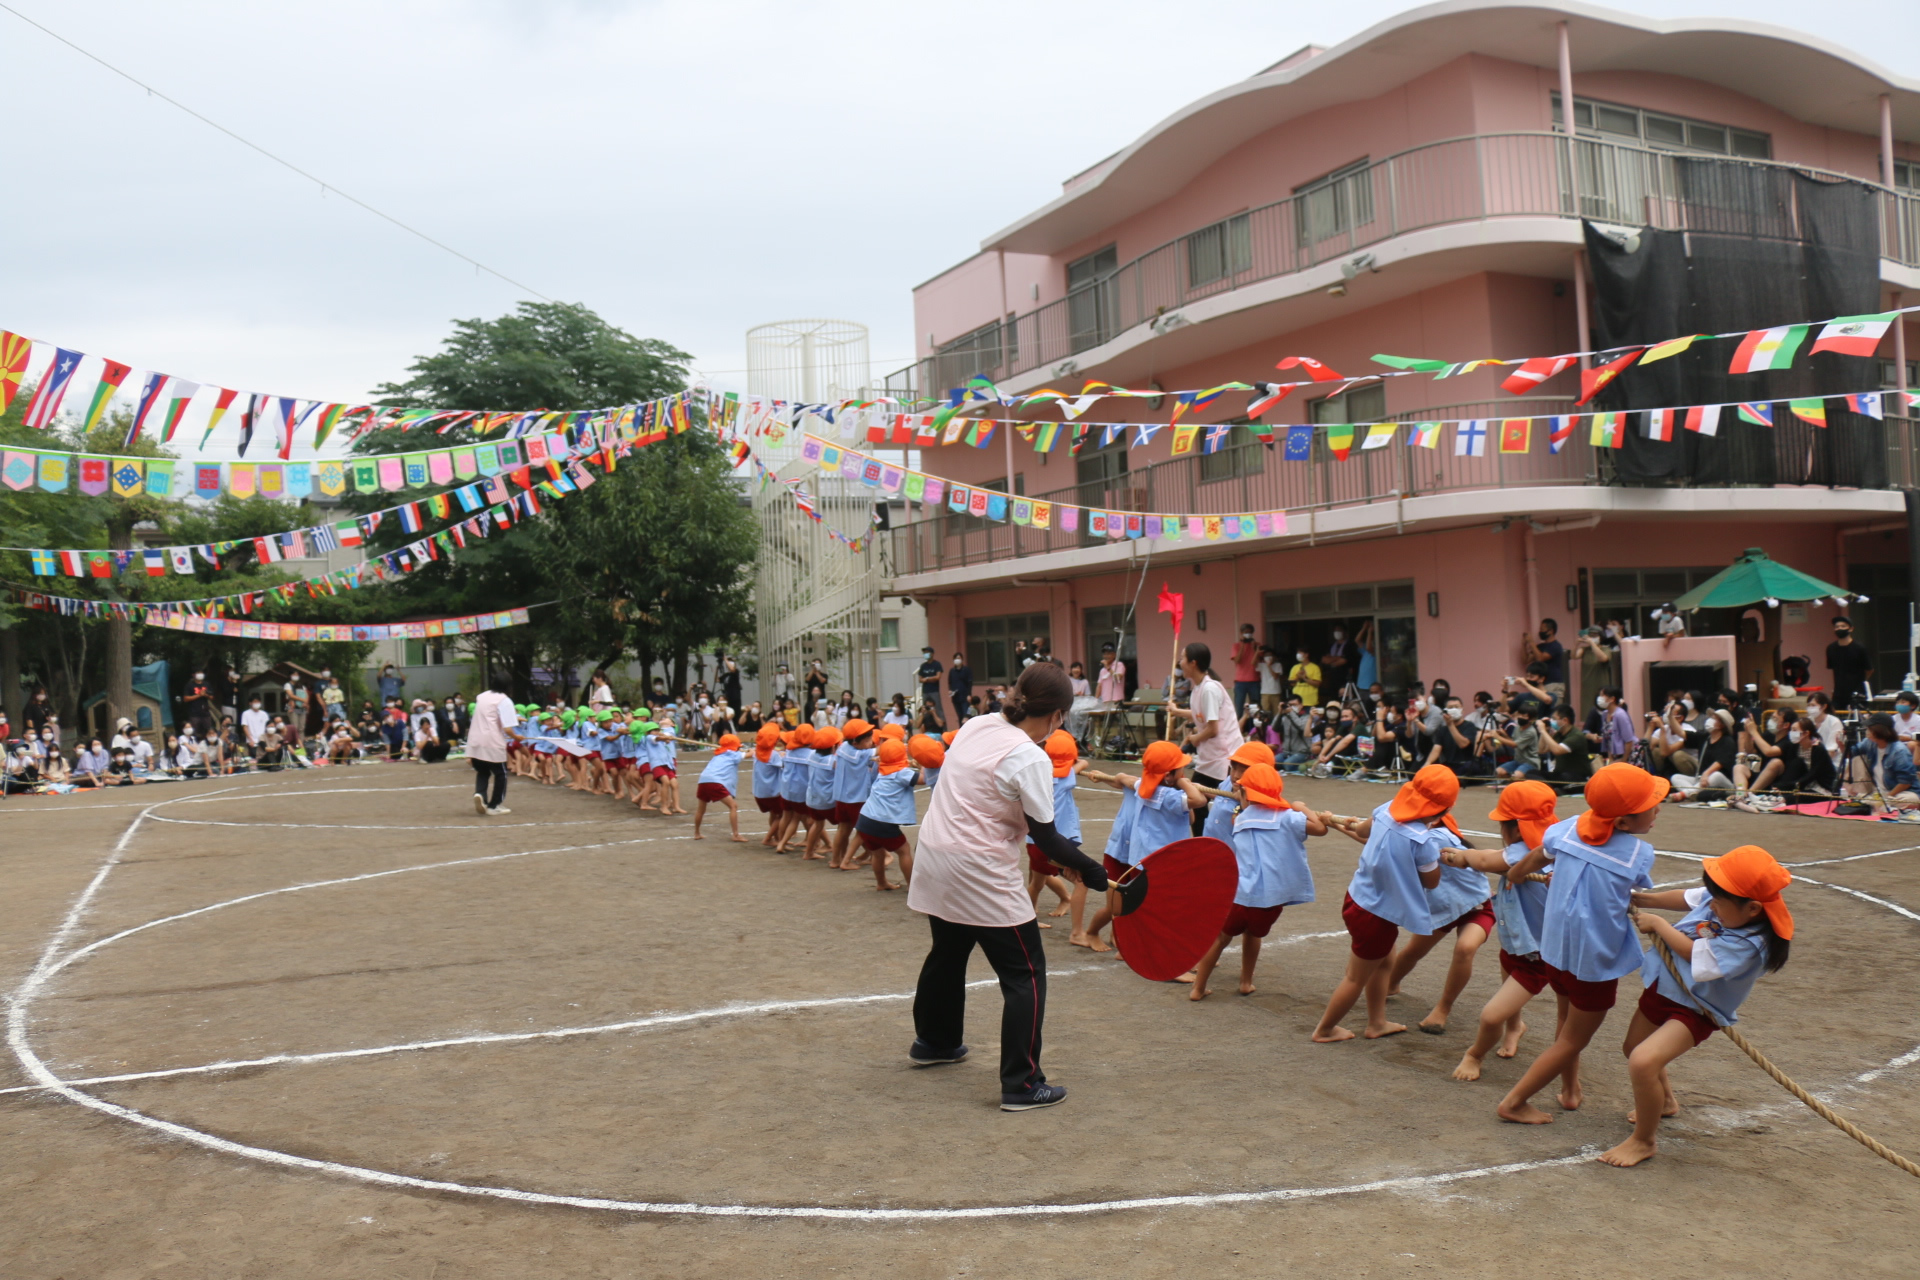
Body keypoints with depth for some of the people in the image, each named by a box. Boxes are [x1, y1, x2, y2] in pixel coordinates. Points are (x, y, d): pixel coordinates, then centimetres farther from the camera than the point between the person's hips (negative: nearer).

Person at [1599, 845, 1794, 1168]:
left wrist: (1656, 923, -15)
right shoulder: (1725, 904, -14)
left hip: (1693, 1011, -8)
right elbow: (1686, 899, 6)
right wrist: (1640, 900, 4)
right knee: (1634, 1048, 28)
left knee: (1642, 1062, -26)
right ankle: (1665, 1101, 59)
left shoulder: (1748, 946, -35)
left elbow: (1692, 953, -28)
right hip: (1662, 986, 8)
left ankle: (1643, 1141, -1)